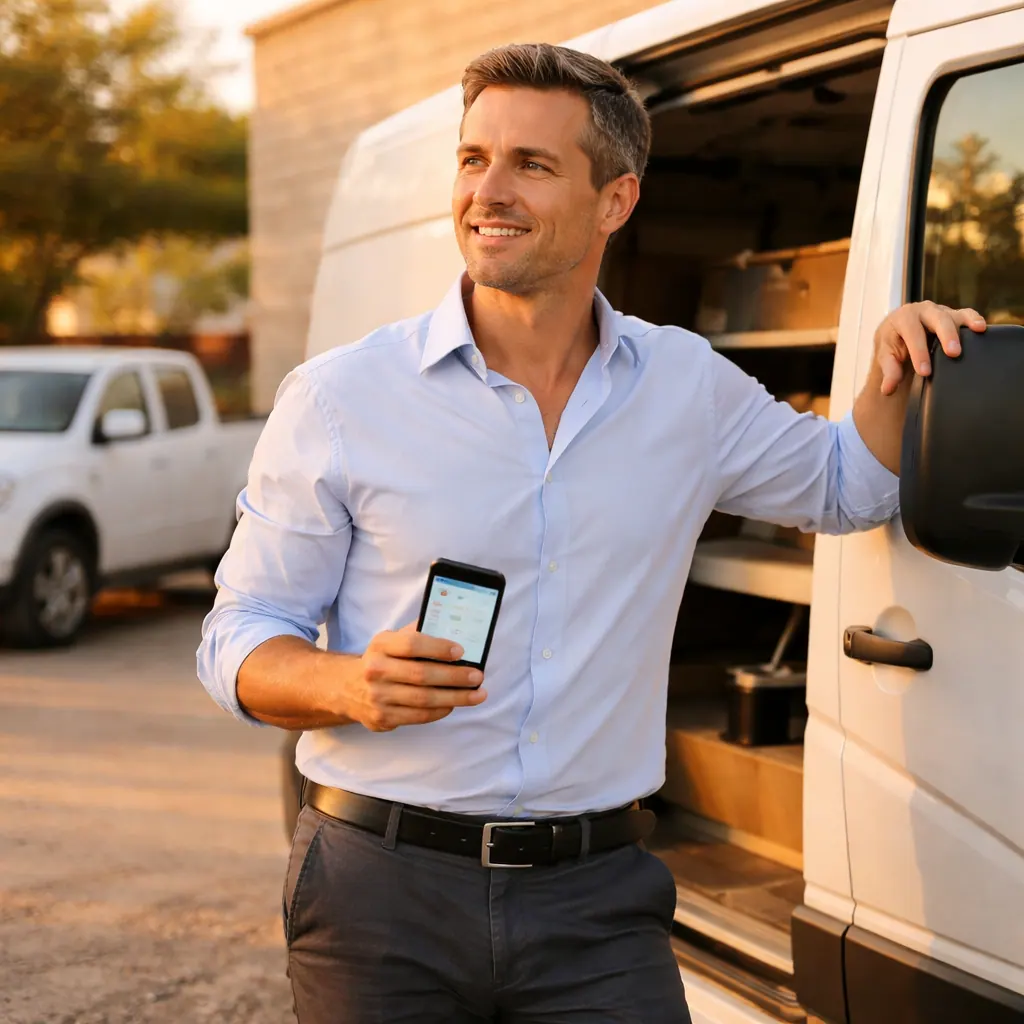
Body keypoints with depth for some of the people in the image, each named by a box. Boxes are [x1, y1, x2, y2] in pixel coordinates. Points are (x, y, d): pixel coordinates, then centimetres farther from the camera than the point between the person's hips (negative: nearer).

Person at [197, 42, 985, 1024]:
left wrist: (894, 372, 3)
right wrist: (351, 686, -21)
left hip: (597, 902, 2)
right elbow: (237, 638, 1)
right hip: (382, 884, -1)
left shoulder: (689, 386, 6)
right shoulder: (337, 398, -3)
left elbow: (844, 483, 24)